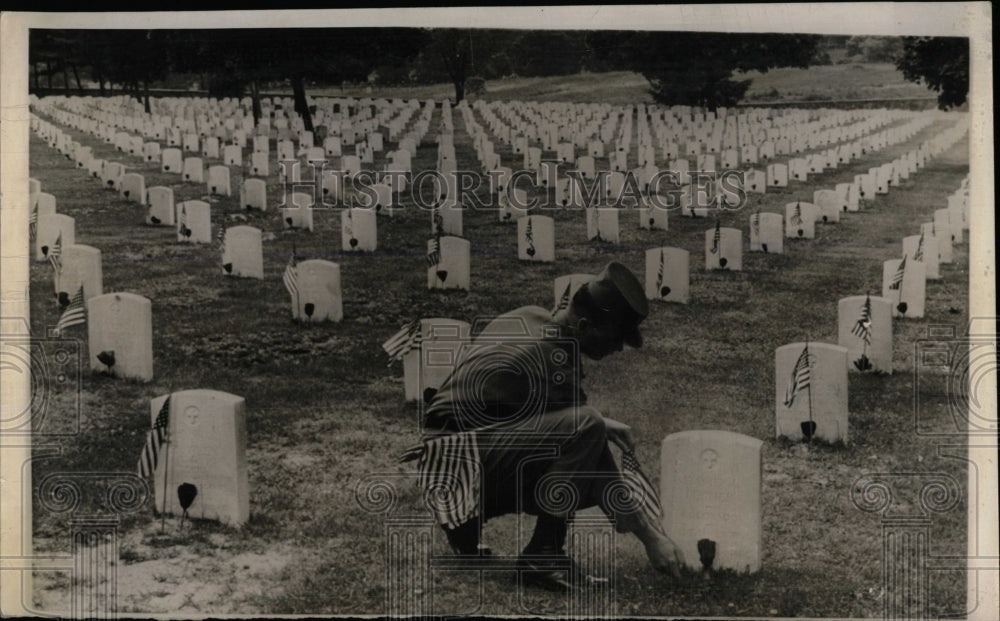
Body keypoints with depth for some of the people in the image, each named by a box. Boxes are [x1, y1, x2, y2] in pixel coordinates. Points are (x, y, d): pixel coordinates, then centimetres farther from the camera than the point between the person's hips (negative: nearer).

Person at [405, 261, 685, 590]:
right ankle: (543, 554, -16)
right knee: (585, 430, -26)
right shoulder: (551, 363, -20)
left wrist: (600, 422, 17)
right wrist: (651, 536, -8)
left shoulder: (529, 317, 6)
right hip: (458, 462, -10)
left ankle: (466, 524, 13)